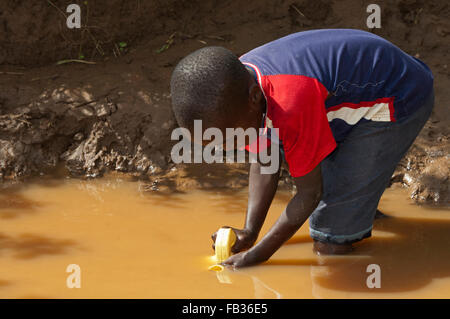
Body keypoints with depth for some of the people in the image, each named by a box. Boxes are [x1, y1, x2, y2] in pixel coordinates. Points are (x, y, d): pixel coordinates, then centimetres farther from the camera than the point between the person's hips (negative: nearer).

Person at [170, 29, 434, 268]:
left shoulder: (291, 107, -41)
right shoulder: (238, 83, -14)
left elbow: (310, 193, -27)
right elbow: (264, 166, -2)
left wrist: (260, 254, -19)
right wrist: (249, 233, -10)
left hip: (400, 100, -9)